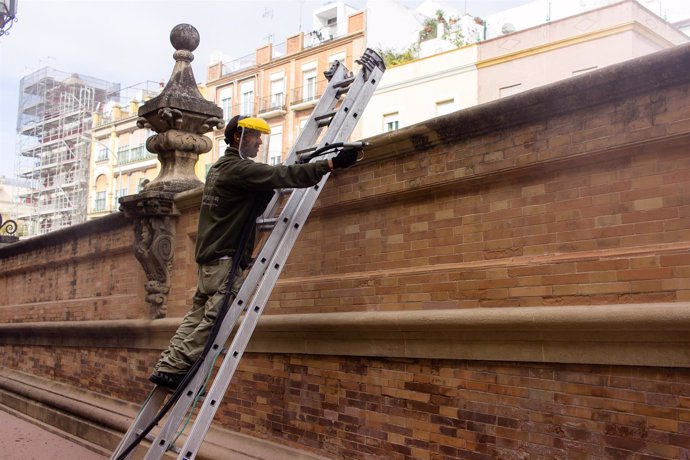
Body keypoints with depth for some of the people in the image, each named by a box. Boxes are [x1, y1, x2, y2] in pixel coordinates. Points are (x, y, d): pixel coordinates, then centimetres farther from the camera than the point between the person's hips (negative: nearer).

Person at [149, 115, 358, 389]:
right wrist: (330, 164, -26)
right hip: (225, 259, -10)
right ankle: (176, 369, -5)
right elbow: (282, 176, -22)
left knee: (197, 315, 12)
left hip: (208, 257, 10)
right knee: (214, 320, -8)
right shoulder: (239, 168, -12)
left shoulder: (220, 167, 20)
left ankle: (166, 367, 12)